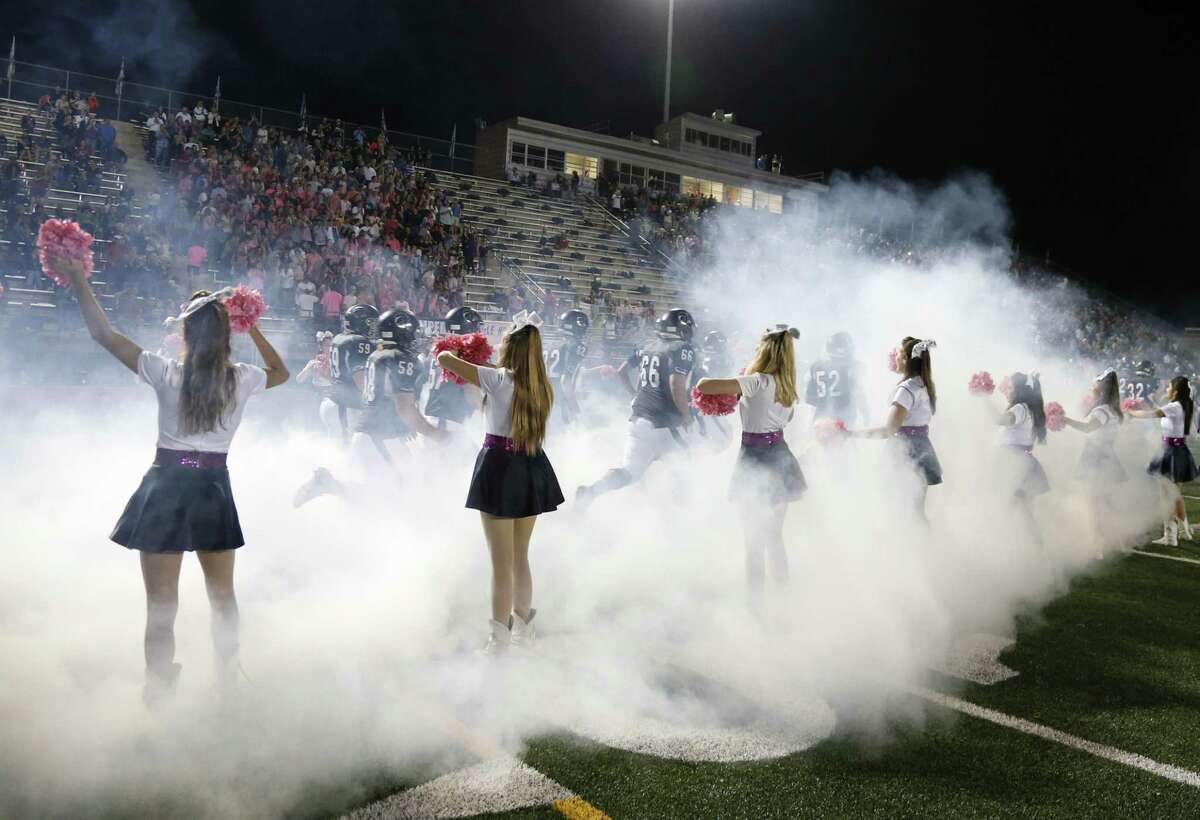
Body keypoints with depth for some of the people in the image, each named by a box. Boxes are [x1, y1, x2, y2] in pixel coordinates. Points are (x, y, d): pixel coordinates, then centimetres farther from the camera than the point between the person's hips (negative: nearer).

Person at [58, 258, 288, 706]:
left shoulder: (167, 373, -12)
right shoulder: (242, 379, -6)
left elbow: (104, 334, -3)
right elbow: (281, 372, 16)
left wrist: (78, 280, 4)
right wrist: (254, 331, 17)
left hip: (167, 488, -2)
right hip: (214, 490, 2)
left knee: (161, 606, 6)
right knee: (222, 594, 20)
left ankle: (158, 692, 11)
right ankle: (228, 678, 34)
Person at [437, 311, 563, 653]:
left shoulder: (499, 379, -13)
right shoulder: (541, 386, 4)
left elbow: (444, 358, -12)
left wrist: (451, 354, 9)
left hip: (500, 468, -6)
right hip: (531, 470, 6)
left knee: (501, 562, 1)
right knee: (520, 557, 18)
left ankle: (499, 639, 9)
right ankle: (523, 628, 29)